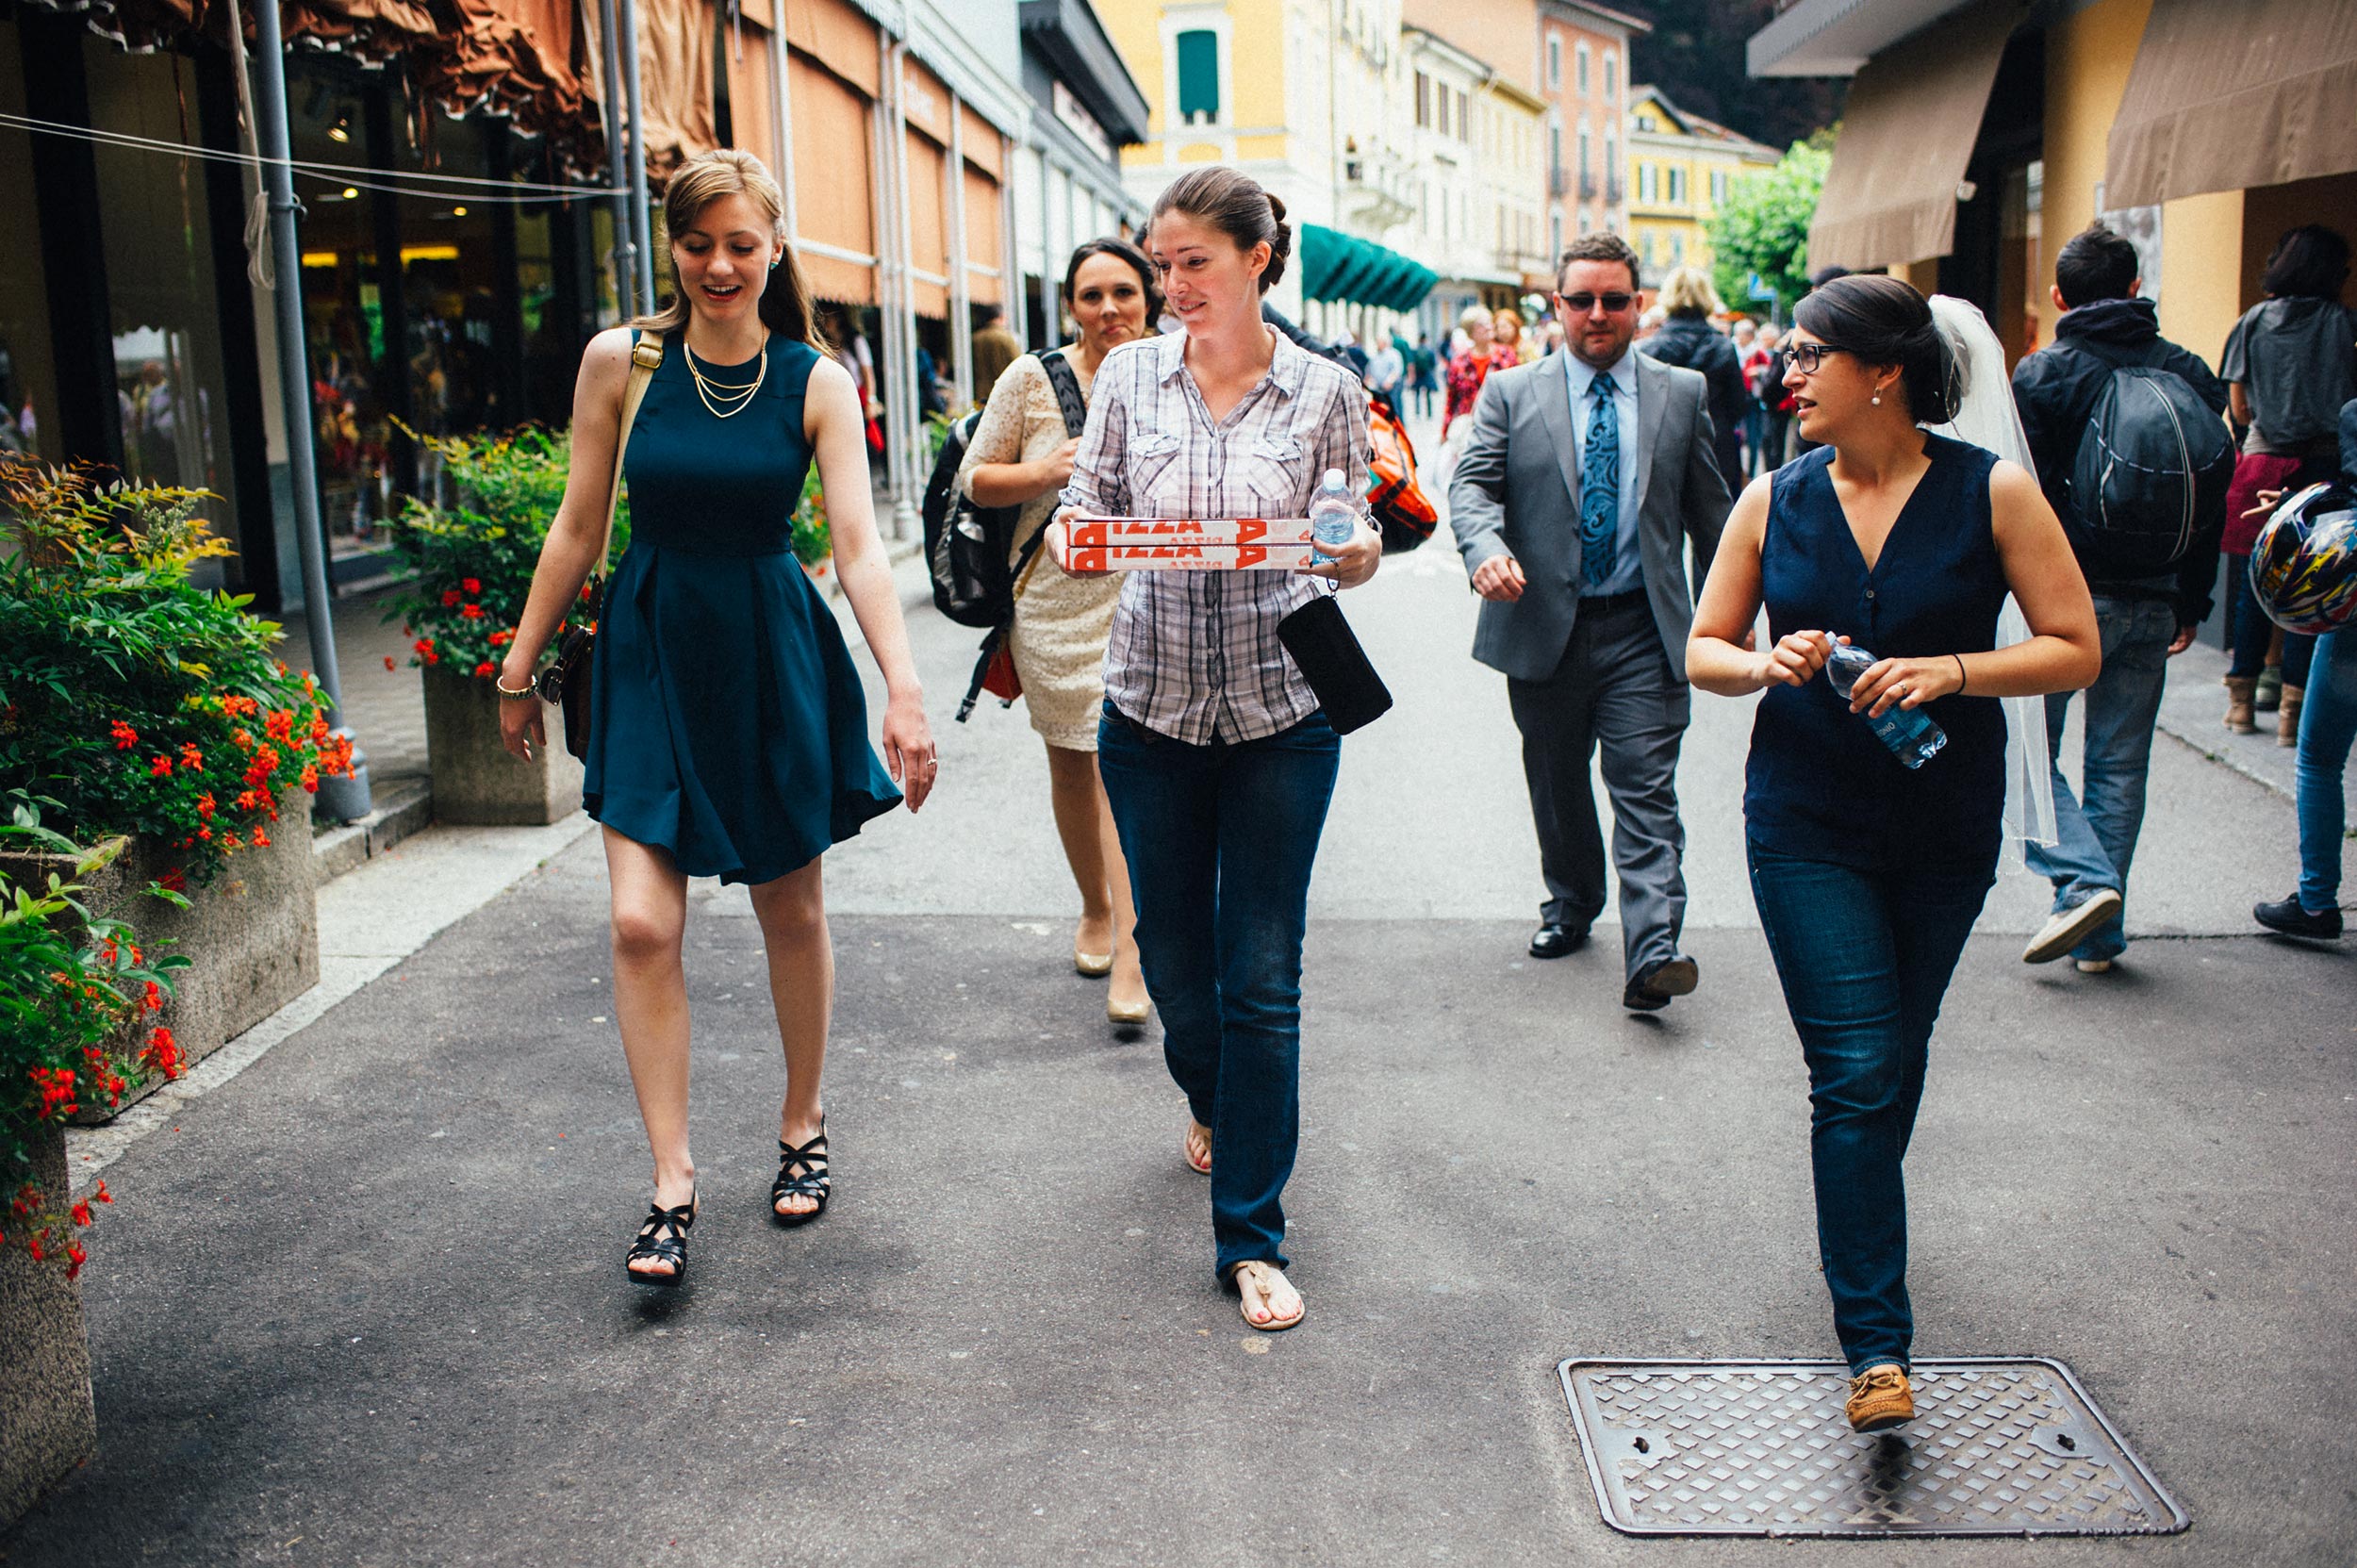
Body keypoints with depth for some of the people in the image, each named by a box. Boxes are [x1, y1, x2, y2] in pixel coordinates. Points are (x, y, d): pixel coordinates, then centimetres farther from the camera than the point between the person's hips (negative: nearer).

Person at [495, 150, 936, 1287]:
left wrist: (904, 688, -24)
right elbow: (579, 527, 4)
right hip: (650, 650, 1)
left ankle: (802, 1130, 32)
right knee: (641, 926, -8)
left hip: (773, 656, 0)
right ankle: (672, 1184, 3)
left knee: (791, 914, 11)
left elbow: (859, 547, -12)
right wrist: (520, 665, 7)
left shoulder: (817, 381, -5)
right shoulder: (619, 360, -3)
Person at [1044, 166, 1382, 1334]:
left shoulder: (1325, 392, -2)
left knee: (1262, 976, 0)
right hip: (1152, 703, 2)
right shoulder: (1129, 375, 2)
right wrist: (1072, 534, -18)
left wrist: (1355, 552, -19)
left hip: (1281, 712, -2)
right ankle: (1215, 1103, 48)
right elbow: (1086, 506, 5)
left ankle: (1251, 1237, 11)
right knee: (1172, 951, 14)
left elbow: (1357, 550, 4)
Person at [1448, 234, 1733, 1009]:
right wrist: (1487, 550, -27)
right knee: (1556, 786, 15)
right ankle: (1570, 905, 37)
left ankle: (1651, 955, -13)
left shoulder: (1683, 394, 7)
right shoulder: (1511, 393, 5)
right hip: (1544, 626, 1)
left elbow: (1709, 509, 11)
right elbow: (1472, 482, -6)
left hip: (1644, 631, -1)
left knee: (1646, 792, -9)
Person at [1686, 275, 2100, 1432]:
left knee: (1896, 1060, 18)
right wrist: (1765, 665, -15)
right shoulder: (1775, 501, 0)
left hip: (1945, 830, 1)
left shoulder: (1992, 494, -5)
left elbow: (2076, 649, -5)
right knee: (1856, 1073, -8)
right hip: (1808, 826, 0)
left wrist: (1951, 669, -21)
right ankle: (1877, 1344, -4)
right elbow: (1702, 649, 7)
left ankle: (1863, 1236, 45)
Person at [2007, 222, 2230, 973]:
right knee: (2120, 763, 10)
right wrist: (2192, 603, 16)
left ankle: (2083, 879, -13)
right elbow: (2213, 504, 9)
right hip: (2151, 602, 4)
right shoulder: (2190, 375, 6)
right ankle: (2101, 934, 15)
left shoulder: (2040, 375, -7)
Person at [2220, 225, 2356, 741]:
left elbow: (2240, 409, 4)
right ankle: (2291, 708, 2)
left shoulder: (2254, 321, 3)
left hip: (2262, 462, 1)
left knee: (2252, 584, 9)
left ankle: (2242, 701, 15)